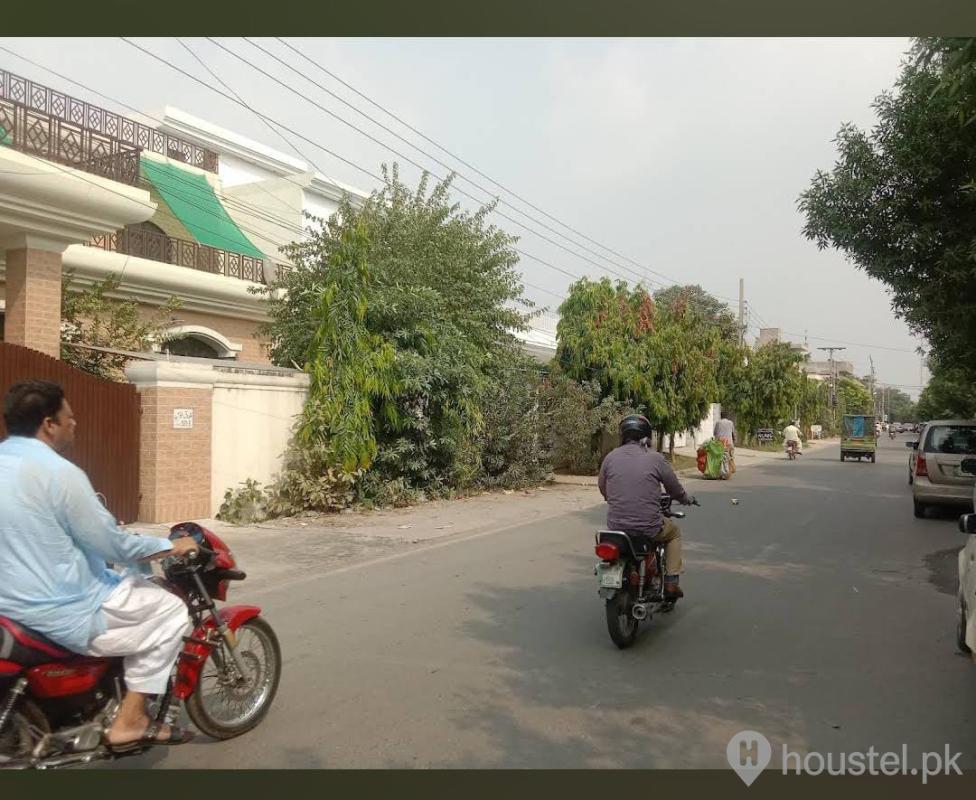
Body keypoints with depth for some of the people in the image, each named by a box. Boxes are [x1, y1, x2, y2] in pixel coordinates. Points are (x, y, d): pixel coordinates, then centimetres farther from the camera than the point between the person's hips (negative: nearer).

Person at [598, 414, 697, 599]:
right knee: (674, 532, 29)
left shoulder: (610, 457, 2)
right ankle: (671, 582, 20)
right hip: (648, 527, -2)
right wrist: (687, 499, 30)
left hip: (616, 526, 2)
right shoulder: (655, 458, -4)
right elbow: (675, 489, 7)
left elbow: (603, 490, 14)